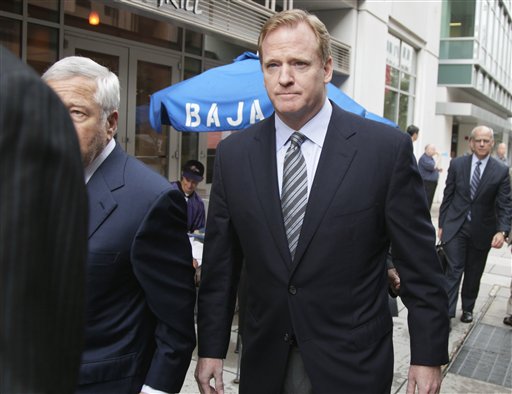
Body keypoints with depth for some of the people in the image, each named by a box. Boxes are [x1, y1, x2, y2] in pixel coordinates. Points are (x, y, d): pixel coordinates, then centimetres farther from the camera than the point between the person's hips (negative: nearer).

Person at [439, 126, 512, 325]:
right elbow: (448, 196, 3)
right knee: (453, 271, -5)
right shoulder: (457, 164, -2)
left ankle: (468, 309, 32)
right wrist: (442, 225, 3)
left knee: (474, 274, 13)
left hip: (482, 230, 1)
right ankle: (447, 313, -2)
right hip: (455, 227, 0)